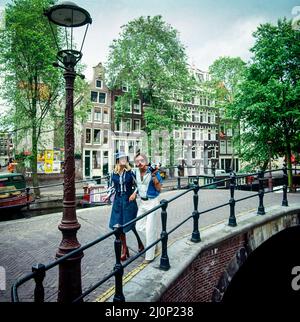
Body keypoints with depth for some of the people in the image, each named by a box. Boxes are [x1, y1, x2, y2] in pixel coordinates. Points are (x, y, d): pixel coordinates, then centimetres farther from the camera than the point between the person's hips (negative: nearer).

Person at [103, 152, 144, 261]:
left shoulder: (130, 172, -7)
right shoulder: (114, 173, 2)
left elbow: (136, 185, 0)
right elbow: (112, 187, 12)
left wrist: (134, 194, -15)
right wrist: (108, 196, -2)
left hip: (129, 200, -3)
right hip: (118, 201, 4)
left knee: (132, 224, 4)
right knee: (119, 225, 6)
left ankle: (140, 242, 33)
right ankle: (124, 249, 23)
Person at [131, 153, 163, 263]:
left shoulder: (153, 171, -15)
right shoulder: (136, 172, 1)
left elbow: (159, 189, -14)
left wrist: (154, 176, -25)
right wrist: (135, 192, 2)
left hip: (152, 202, -6)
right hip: (142, 201, 6)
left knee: (150, 230, 0)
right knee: (139, 227, 11)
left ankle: (149, 256, 16)